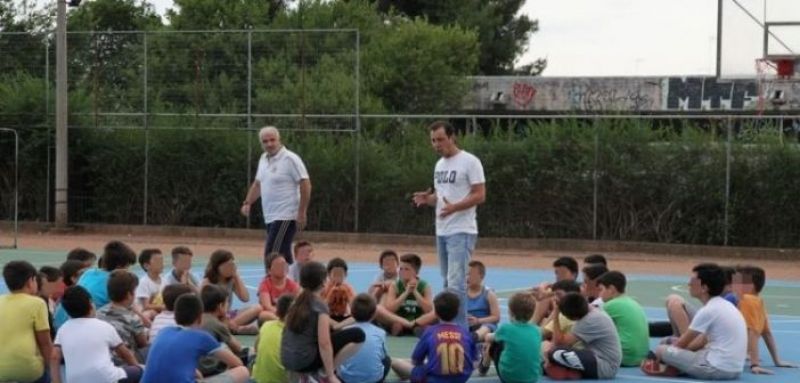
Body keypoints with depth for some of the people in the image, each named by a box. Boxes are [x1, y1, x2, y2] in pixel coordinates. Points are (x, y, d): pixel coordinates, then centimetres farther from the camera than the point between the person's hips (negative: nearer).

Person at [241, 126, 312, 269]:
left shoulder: (290, 159, -11)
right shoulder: (263, 159, 13)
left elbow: (305, 184, -14)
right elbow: (257, 184, 26)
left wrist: (301, 213, -18)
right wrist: (247, 202, 12)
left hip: (285, 217, -8)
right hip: (270, 218, 8)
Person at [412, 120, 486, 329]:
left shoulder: (469, 161, -9)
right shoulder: (439, 164, 16)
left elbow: (479, 195, -13)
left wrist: (454, 207, -28)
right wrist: (427, 199, 2)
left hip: (461, 232, -9)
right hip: (441, 231, 9)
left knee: (456, 283, -15)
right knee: (447, 283, 13)